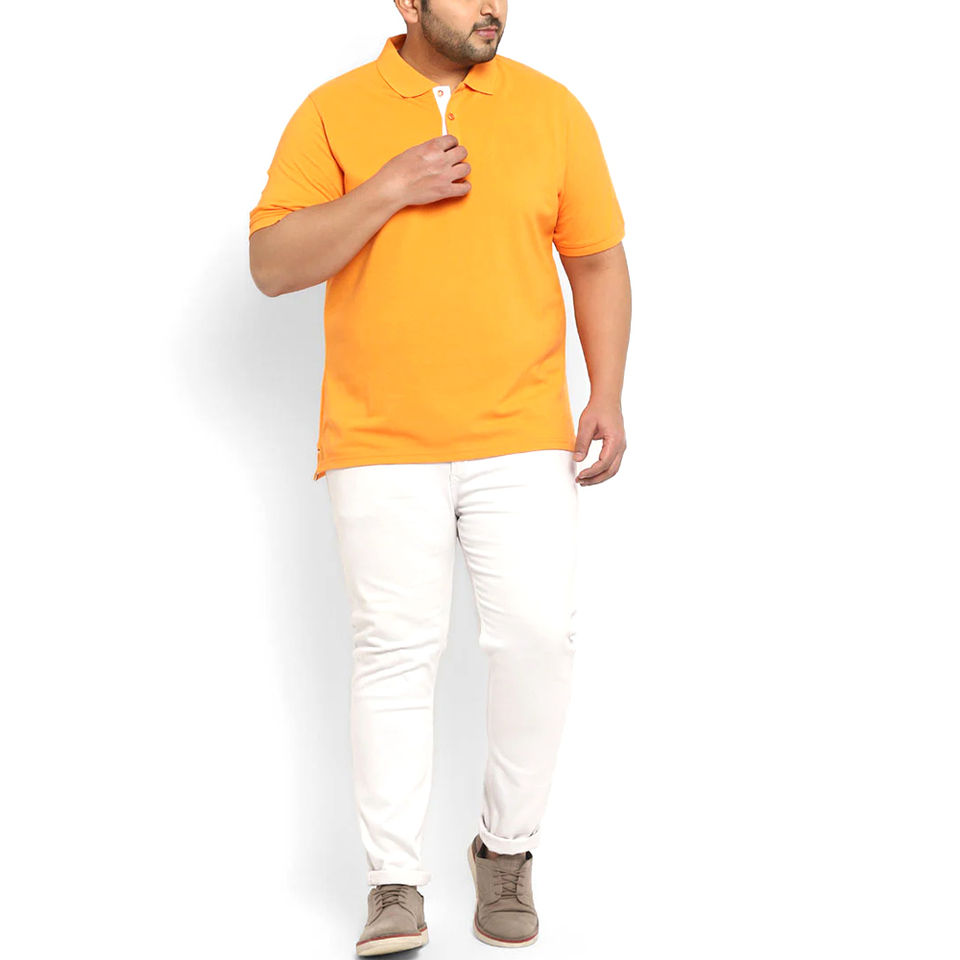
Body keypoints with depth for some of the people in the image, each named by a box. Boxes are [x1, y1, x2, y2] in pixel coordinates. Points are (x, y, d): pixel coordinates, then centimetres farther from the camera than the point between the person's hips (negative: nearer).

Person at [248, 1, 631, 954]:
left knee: (538, 633, -7)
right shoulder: (333, 112, 4)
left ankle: (506, 849, 15)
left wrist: (607, 395, 4)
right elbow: (272, 264, -3)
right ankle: (394, 883, 9)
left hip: (522, 436, 1)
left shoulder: (551, 108, 9)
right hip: (381, 443, -1)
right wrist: (385, 192, -14)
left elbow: (598, 260, 13)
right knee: (396, 647, -2)